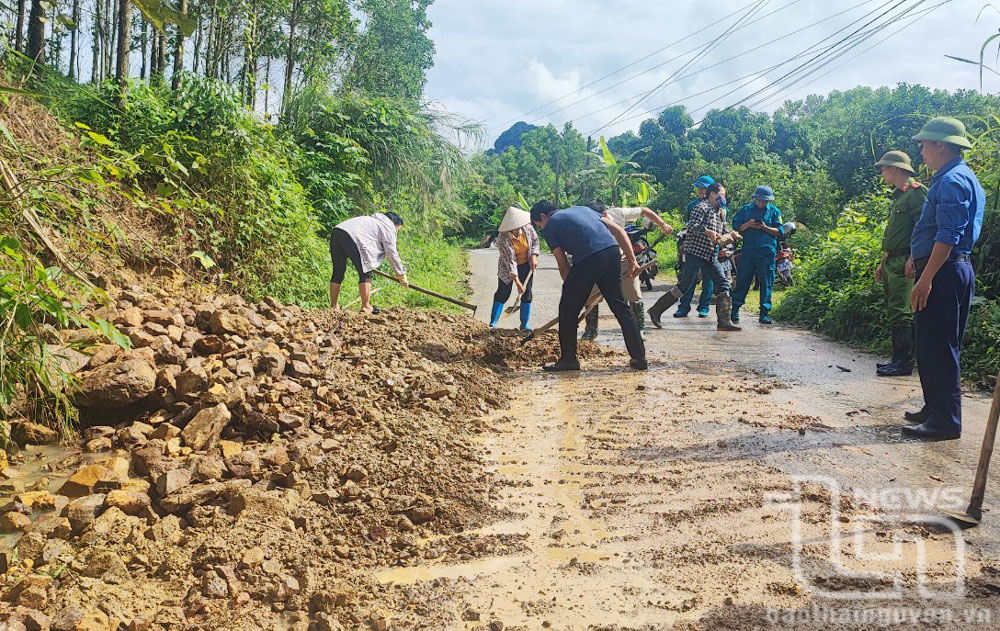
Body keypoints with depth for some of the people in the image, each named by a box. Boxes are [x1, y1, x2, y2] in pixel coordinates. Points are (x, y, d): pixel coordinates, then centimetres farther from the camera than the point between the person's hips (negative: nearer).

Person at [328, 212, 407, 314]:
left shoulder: (374, 220, 36)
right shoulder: (389, 228, 10)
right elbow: (392, 253, 7)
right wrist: (401, 275, 13)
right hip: (351, 237, -9)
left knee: (338, 272, 15)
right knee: (365, 273, 1)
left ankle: (333, 306, 18)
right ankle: (365, 306, 3)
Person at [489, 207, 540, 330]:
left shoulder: (527, 227, -19)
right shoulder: (502, 239, -30)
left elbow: (535, 240, 3)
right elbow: (510, 262, -30)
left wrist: (534, 256, -12)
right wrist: (518, 283, -31)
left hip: (526, 265, 3)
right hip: (507, 268, -3)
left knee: (527, 294, 0)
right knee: (503, 293, -3)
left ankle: (524, 325, 6)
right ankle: (493, 322, 5)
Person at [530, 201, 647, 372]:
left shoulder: (549, 227, 15)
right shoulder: (581, 209, 31)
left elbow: (564, 266, 11)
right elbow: (618, 230, 21)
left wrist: (573, 290, 20)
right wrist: (632, 260, 18)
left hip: (587, 259, -6)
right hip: (612, 251, 6)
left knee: (568, 309, 10)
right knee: (620, 307, 15)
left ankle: (568, 359, 17)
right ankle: (639, 357, 14)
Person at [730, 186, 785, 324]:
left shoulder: (774, 211, 8)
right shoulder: (746, 209, 9)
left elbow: (780, 232, 3)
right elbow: (736, 227, 8)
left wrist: (765, 228, -12)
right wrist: (748, 224, -11)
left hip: (767, 252, 0)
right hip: (748, 250, 0)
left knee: (766, 282, 0)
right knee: (742, 280, 0)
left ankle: (764, 313, 5)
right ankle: (735, 309, 9)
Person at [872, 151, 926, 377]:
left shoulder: (916, 192, -11)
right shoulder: (898, 195, 20)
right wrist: (883, 263, 23)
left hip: (904, 264, -10)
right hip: (891, 263, 10)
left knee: (900, 313, -10)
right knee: (893, 312, 12)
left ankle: (904, 362, -7)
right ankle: (898, 357, 19)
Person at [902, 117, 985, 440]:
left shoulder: (952, 181, -15)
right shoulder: (961, 178, 19)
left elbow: (948, 235, -23)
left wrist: (926, 278, -26)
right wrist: (919, 259, 26)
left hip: (942, 273, -11)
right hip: (947, 271, 11)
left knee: (937, 349, -7)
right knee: (932, 346, 16)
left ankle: (945, 422, -2)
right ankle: (935, 409, 25)